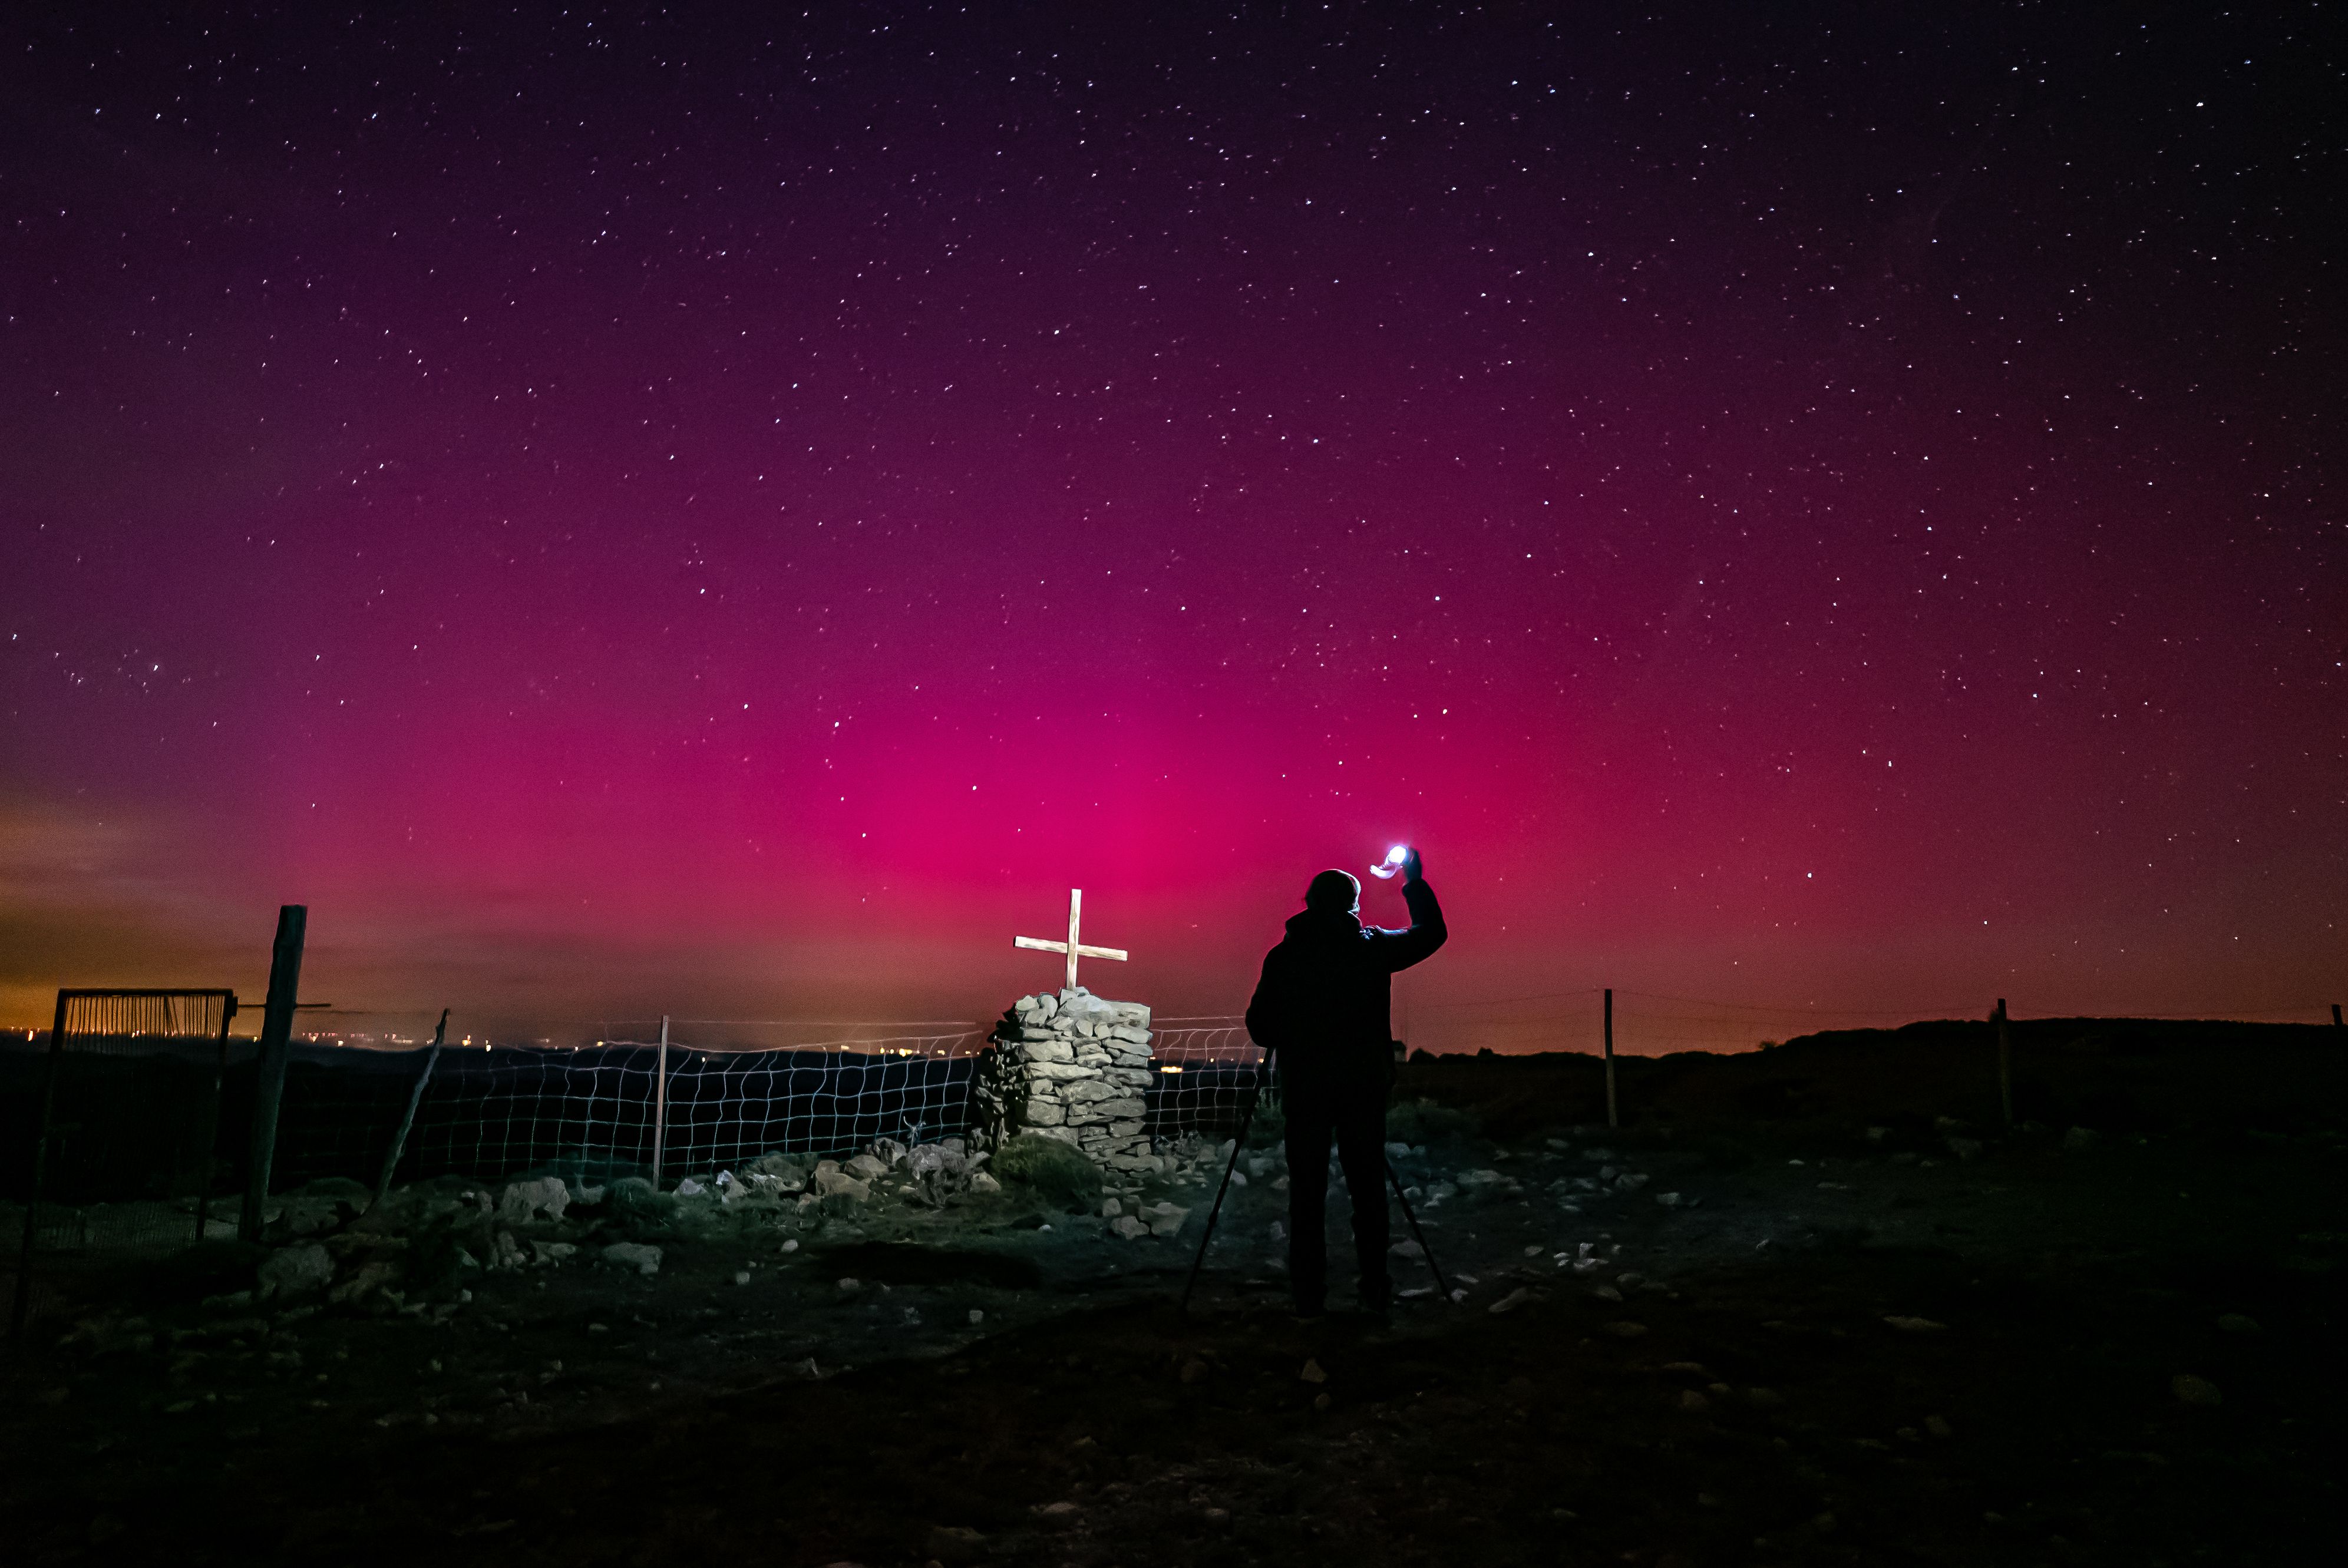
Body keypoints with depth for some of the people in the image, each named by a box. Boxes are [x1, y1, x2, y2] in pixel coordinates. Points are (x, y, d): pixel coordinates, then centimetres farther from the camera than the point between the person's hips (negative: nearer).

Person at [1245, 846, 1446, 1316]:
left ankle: (1308, 1295, 3)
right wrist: (1415, 884, 25)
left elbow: (1260, 1025, -1)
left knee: (1308, 1190, 4)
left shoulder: (1284, 956, -2)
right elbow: (1431, 933, 16)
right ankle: (1374, 1289, 8)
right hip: (1364, 1085, 1)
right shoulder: (1372, 947, 0)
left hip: (1304, 1087, -1)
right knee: (1367, 1185, 8)